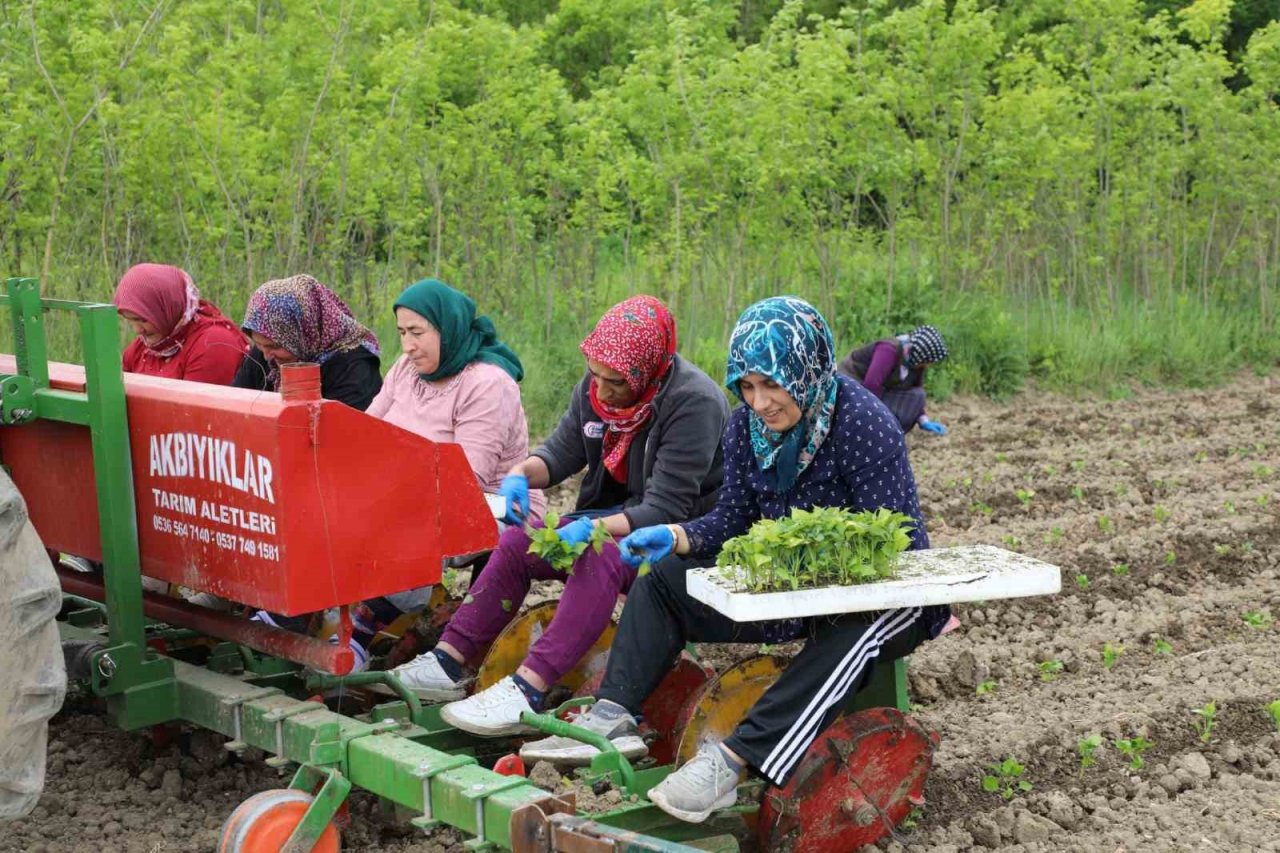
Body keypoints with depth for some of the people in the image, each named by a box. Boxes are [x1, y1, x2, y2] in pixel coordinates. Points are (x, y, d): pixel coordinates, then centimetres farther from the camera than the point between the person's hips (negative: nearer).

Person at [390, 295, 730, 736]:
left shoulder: (694, 402, -25)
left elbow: (666, 508, -27)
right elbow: (562, 451, 7)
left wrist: (592, 529, -37)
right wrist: (521, 475, -15)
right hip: (614, 518, 8)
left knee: (601, 557, -35)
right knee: (517, 543, -3)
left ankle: (527, 691, -41)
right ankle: (447, 662, -4)